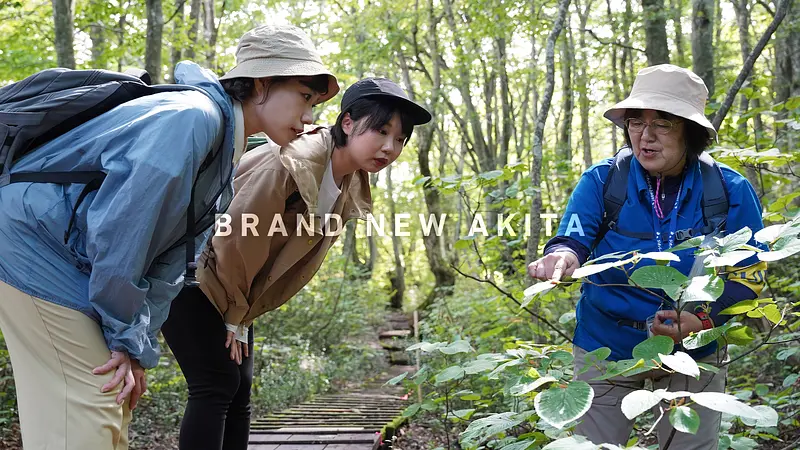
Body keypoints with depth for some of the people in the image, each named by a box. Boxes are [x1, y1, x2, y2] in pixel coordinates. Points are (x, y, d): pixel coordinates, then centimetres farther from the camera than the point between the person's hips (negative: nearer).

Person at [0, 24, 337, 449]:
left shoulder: (227, 150, 10)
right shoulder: (195, 117, -21)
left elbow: (169, 258, 8)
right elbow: (120, 226, -24)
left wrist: (135, 344, -1)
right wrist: (128, 337, -14)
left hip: (69, 260, 10)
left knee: (114, 401, 12)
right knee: (86, 415, -10)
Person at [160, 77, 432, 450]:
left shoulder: (350, 190, -1)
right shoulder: (291, 164, -29)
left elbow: (295, 262, 6)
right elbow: (236, 240, -24)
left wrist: (239, 316, 3)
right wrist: (233, 318, -11)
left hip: (232, 290, 8)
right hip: (190, 273, -8)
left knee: (239, 388, 5)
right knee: (216, 384, -14)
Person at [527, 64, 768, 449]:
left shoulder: (731, 191, -11)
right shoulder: (602, 180, -12)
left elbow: (748, 274, -10)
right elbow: (573, 238, -22)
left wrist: (704, 320, -29)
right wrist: (563, 257, -48)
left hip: (693, 354, 0)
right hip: (605, 348, 0)